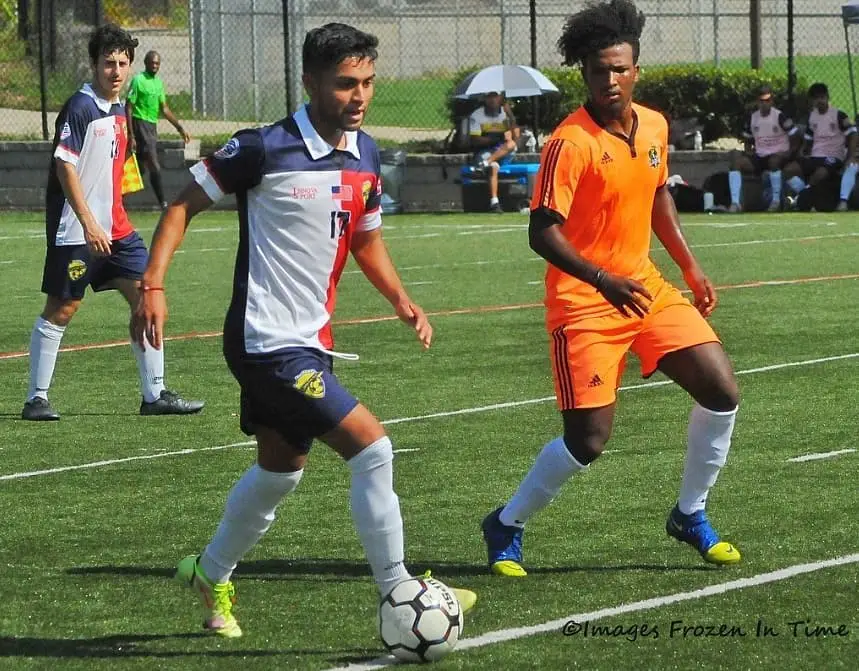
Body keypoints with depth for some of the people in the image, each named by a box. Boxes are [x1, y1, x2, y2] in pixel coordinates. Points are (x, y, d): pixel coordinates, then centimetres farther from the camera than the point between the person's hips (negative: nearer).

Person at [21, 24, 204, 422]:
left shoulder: (119, 112, 12)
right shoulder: (80, 108, -13)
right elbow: (65, 166, -17)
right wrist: (88, 223, -22)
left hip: (114, 228, 8)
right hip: (75, 232, -8)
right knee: (61, 310, -2)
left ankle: (155, 395, 8)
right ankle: (36, 399, 6)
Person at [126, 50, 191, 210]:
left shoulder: (158, 82, 14)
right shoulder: (138, 80, -9)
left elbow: (164, 109, 19)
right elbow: (128, 108, -11)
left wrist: (180, 128, 14)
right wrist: (131, 135, -16)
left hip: (152, 126, 8)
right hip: (140, 124, -8)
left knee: (140, 167, 11)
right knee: (155, 167, -11)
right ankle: (163, 203, -9)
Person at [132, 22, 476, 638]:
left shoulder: (365, 155, 6)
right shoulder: (266, 149, -17)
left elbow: (366, 238, 21)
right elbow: (185, 204, -8)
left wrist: (401, 298, 5)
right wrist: (153, 285, -17)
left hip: (312, 340, 9)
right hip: (267, 341, -9)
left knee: (280, 470, 23)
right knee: (373, 449, -15)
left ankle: (211, 575, 45)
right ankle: (397, 598, -5)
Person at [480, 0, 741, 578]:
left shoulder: (655, 127, 4)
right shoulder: (571, 143, -19)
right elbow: (542, 232, -22)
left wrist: (690, 268, 18)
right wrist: (604, 281, -32)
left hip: (645, 287, 7)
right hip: (584, 302, -7)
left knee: (721, 389, -1)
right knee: (589, 439, -11)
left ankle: (691, 516, 18)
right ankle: (506, 527, 11)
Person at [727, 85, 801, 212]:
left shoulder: (780, 116, -9)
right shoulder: (753, 118, 8)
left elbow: (797, 137, -7)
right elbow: (748, 139, 22)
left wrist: (790, 153, -16)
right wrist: (748, 150, 3)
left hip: (778, 156, -5)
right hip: (759, 157, 5)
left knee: (774, 159, -41)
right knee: (736, 160, -20)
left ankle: (776, 200, -23)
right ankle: (735, 203, -29)